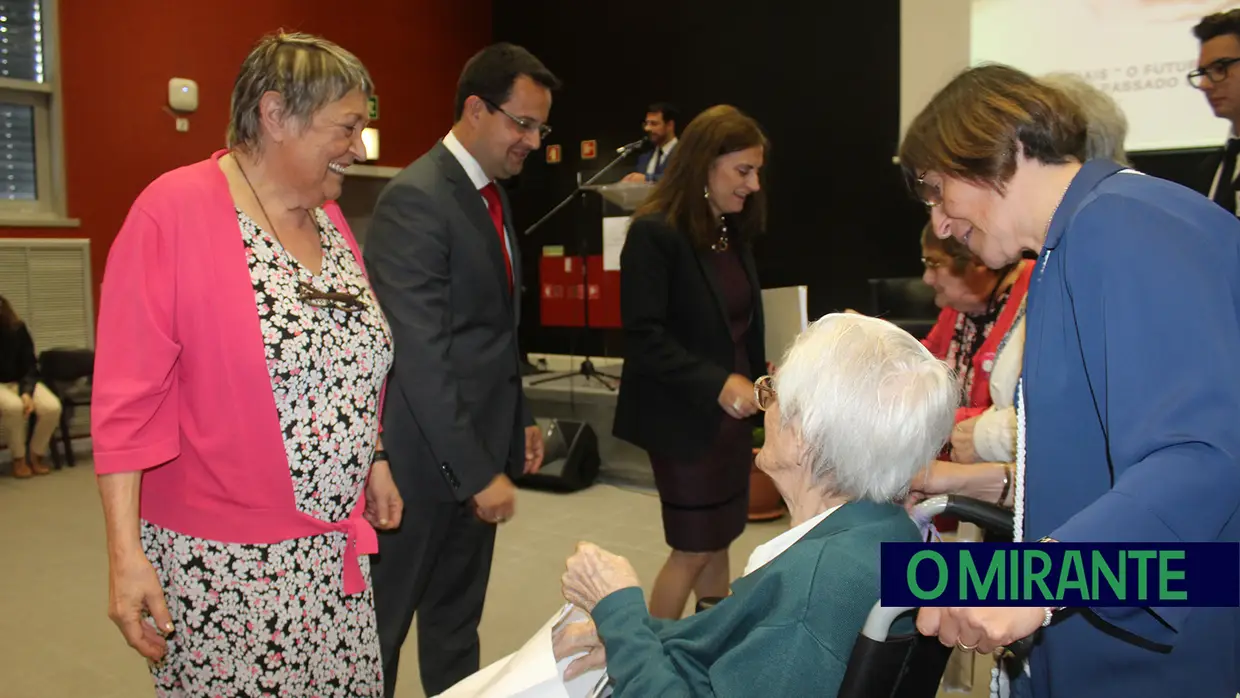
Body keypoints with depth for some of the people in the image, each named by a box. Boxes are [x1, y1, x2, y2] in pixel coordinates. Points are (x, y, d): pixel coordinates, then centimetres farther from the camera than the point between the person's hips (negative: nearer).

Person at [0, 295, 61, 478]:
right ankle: (18, 459, -15)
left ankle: (35, 455, -2)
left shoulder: (16, 328, -3)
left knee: (52, 407, -25)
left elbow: (30, 365, -2)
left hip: (20, 382, 3)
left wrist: (27, 392, -18)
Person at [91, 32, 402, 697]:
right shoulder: (174, 210, -14)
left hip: (336, 544, 6)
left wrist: (375, 462, 15)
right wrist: (126, 554, -17)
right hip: (223, 565, -6)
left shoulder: (329, 217, 7)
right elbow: (127, 396, -15)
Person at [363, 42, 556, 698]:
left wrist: (520, 419, 15)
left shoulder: (493, 194, 11)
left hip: (480, 443, 9)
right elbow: (421, 353, -23)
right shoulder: (415, 199, -18)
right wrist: (476, 472, -22)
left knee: (456, 620, 20)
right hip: (425, 453, -8)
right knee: (383, 620, 9)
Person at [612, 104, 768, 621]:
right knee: (693, 550, 5)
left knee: (719, 542, 16)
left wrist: (758, 373, 1)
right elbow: (644, 337, -21)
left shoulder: (734, 231, 7)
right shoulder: (654, 232, -17)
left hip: (731, 413, 7)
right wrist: (716, 383, -25)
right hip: (687, 418, -7)